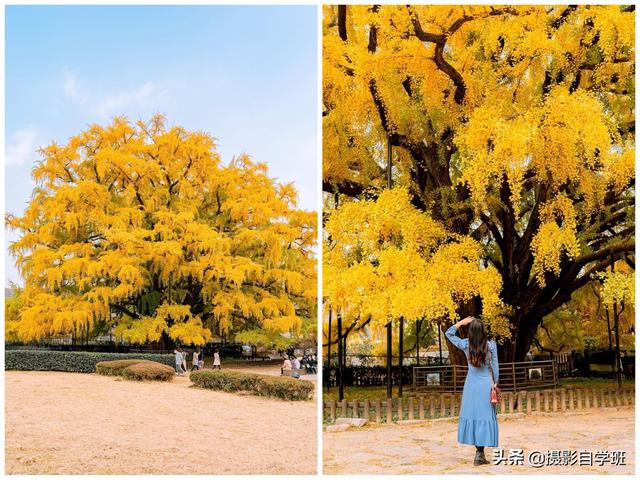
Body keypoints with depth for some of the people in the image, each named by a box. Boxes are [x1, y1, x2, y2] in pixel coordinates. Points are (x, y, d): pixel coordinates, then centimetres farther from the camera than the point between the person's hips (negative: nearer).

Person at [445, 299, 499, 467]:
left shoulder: (465, 344, -5)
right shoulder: (491, 345, -8)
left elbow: (449, 333, 8)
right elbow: (494, 366, -3)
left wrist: (461, 322, 3)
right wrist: (495, 383, 7)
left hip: (471, 384, 2)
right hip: (486, 383, -2)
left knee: (471, 413, 11)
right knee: (485, 416, 1)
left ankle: (479, 452, 15)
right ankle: (480, 453, -1)